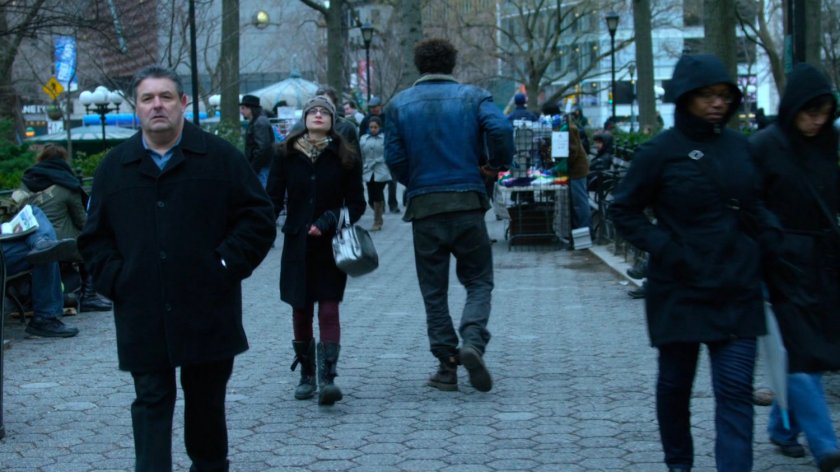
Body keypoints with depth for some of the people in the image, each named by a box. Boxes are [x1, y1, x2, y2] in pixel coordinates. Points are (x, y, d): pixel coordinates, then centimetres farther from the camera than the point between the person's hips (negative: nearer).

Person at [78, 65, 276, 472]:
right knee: (152, 401, -1)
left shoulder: (220, 157, 2)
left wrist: (226, 266, -8)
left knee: (206, 399, 13)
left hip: (207, 312, 0)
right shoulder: (115, 167, 8)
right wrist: (114, 279, -3)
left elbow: (258, 219, 1)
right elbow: (94, 236, 12)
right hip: (142, 315, 1)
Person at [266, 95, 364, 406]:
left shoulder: (344, 158, 0)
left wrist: (329, 221, -15)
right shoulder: (287, 155, 3)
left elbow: (356, 205, 1)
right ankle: (307, 377, 20)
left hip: (331, 246, -2)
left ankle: (328, 379, -14)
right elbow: (273, 200, 2)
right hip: (297, 245, 2)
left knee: (329, 310, -9)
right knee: (301, 311, 7)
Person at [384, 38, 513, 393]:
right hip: (467, 202, -1)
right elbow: (501, 129, -16)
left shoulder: (399, 105, 5)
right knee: (478, 281, 10)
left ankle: (447, 365, 9)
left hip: (424, 206, 1)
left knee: (434, 290, 9)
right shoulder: (473, 97, 2)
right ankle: (473, 341, -15)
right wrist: (499, 163, 3)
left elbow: (394, 158, -1)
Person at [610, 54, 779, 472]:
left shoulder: (739, 146, 6)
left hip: (737, 290, 3)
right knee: (676, 382, 13)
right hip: (681, 291, -3)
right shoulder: (661, 151, -7)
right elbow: (623, 211, -2)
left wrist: (769, 239, 2)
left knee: (736, 389, -5)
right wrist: (665, 249, -13)